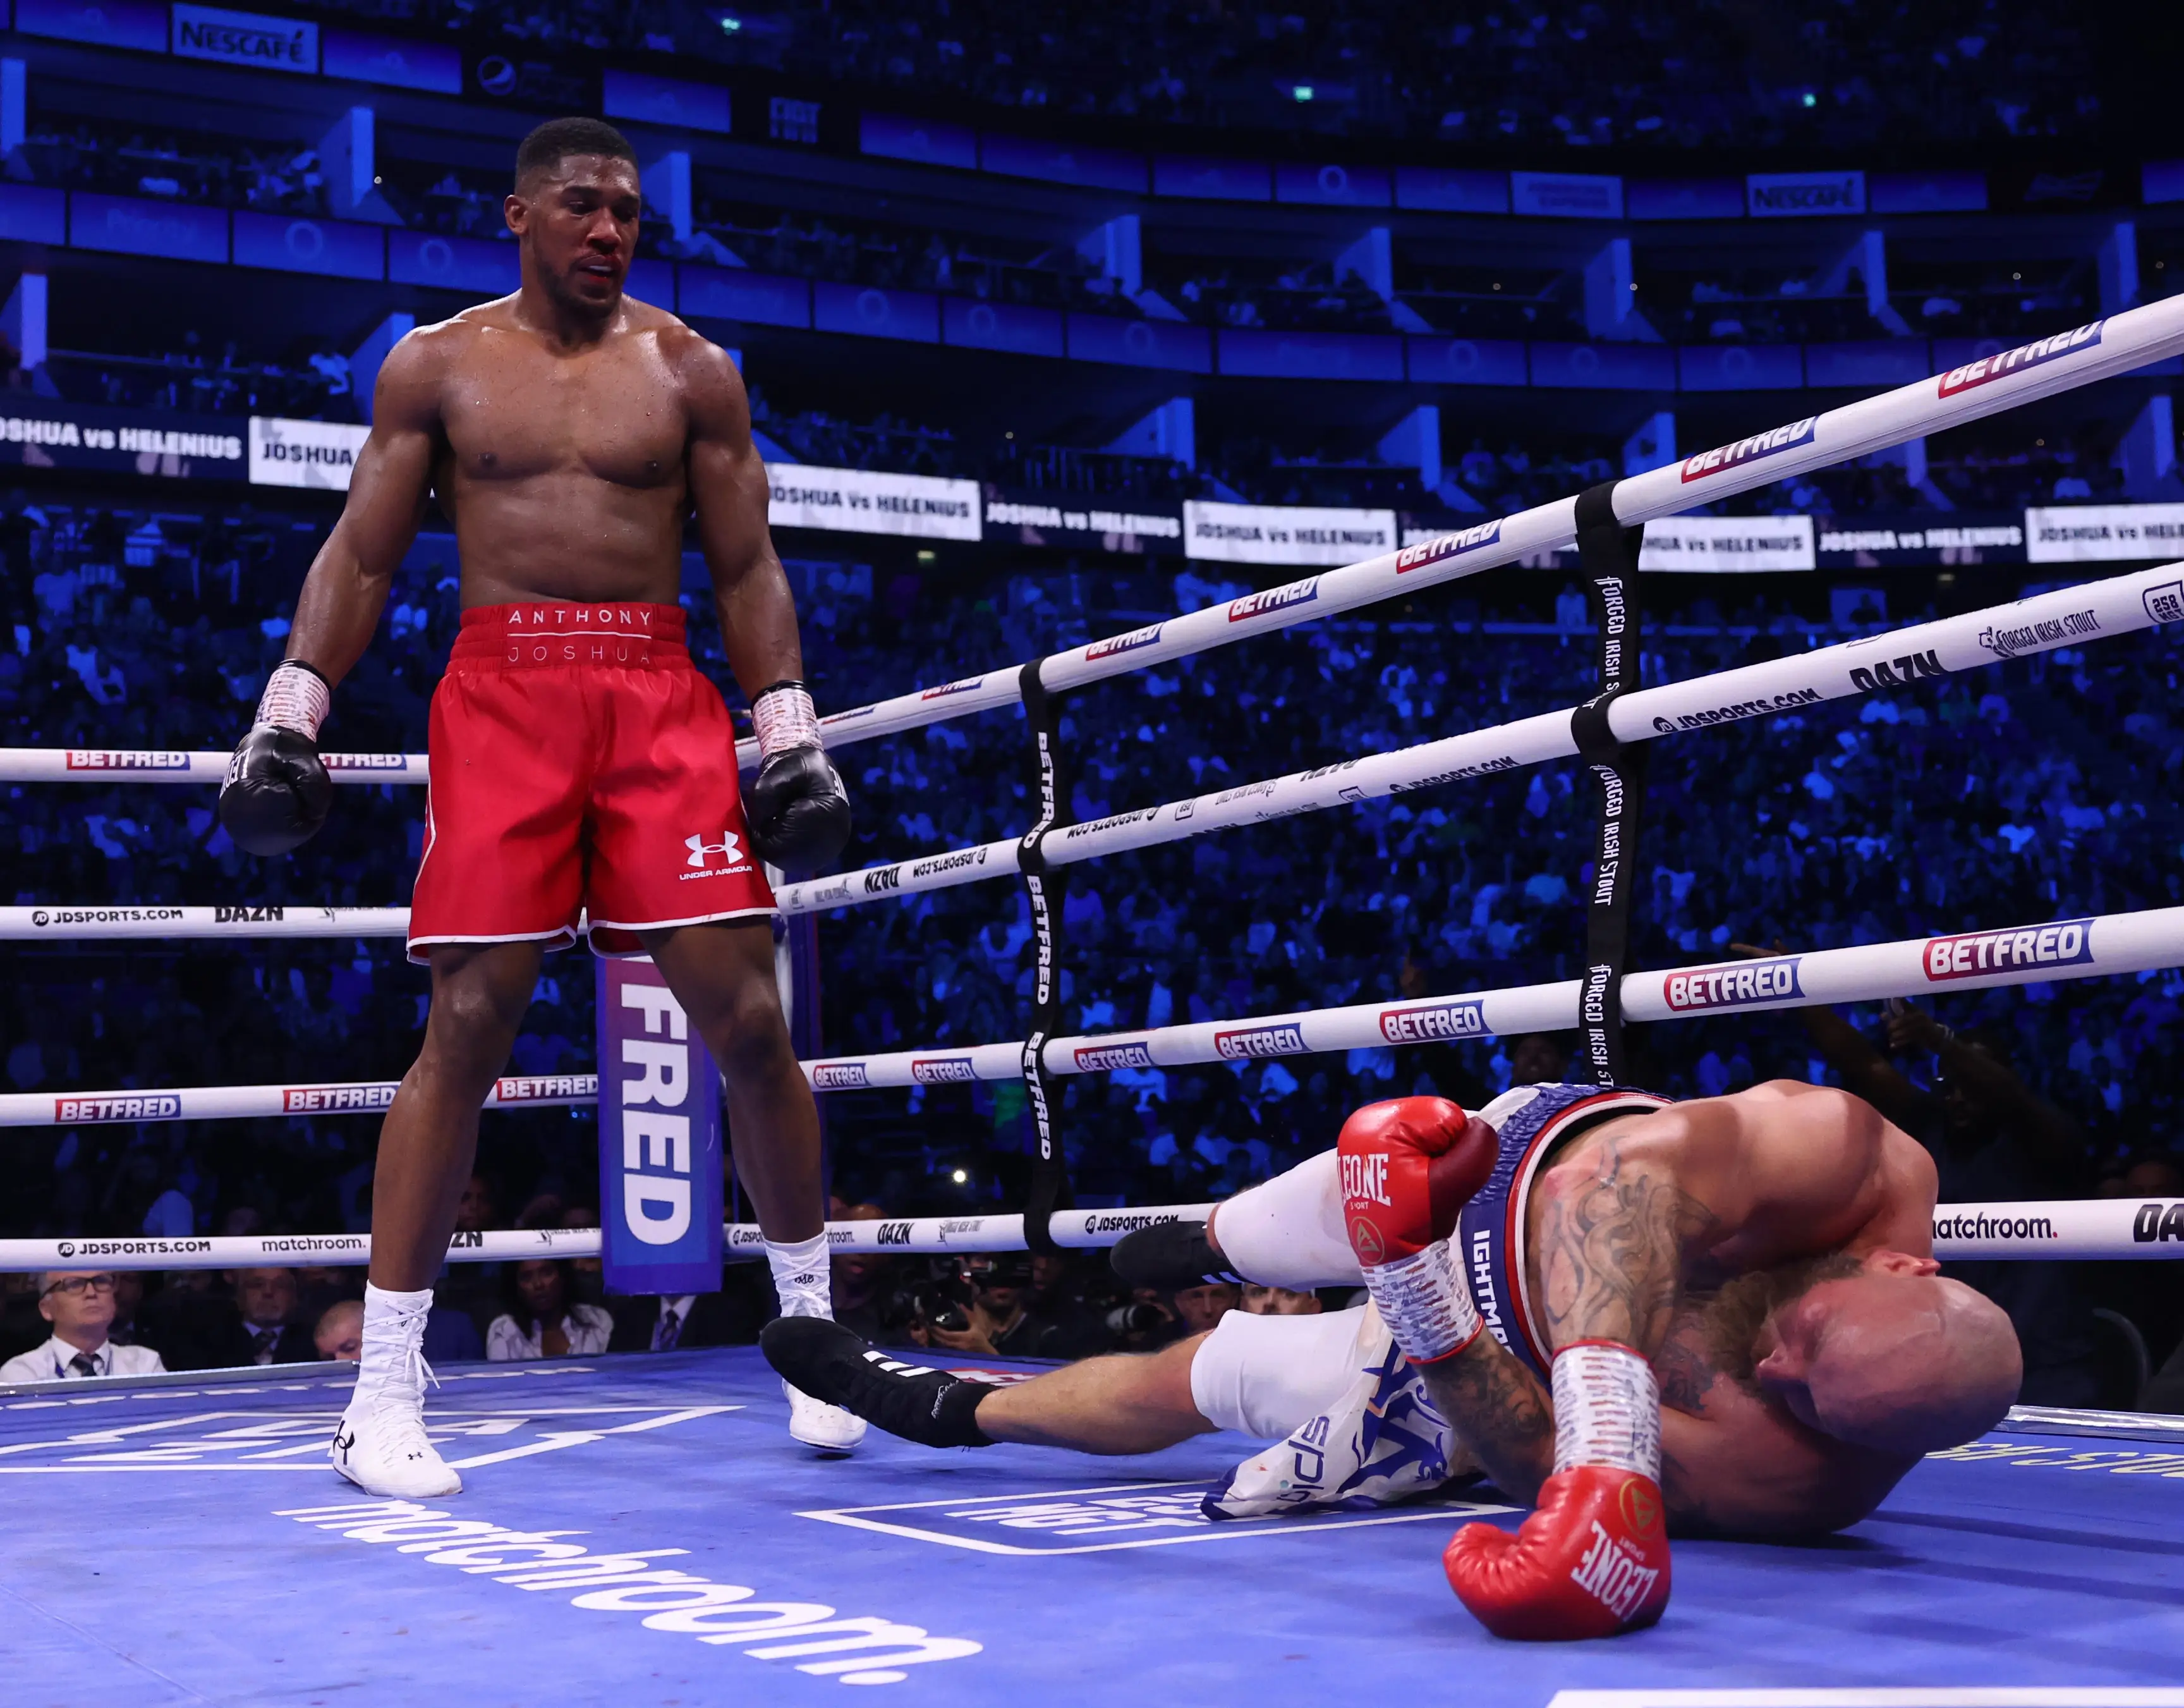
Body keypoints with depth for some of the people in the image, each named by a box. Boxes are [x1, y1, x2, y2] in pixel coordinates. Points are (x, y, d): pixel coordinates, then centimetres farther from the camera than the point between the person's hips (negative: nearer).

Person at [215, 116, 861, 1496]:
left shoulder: (692, 372, 12)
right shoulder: (437, 366, 12)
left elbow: (748, 569, 11)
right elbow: (361, 559, 11)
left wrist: (790, 729, 1)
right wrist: (291, 709, 1)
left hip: (663, 691, 1)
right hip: (503, 690, -1)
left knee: (747, 1015, -6)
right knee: (468, 1025, -8)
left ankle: (814, 1326, 13)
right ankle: (387, 1389, 0)